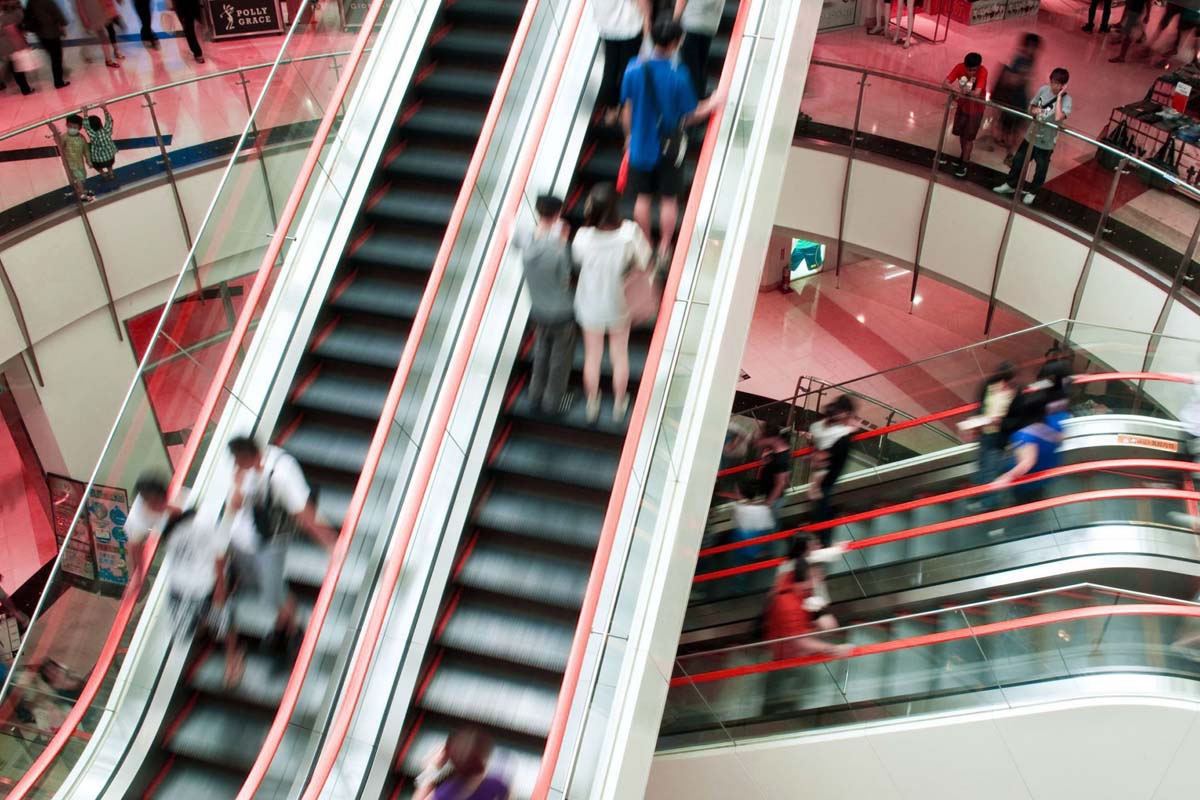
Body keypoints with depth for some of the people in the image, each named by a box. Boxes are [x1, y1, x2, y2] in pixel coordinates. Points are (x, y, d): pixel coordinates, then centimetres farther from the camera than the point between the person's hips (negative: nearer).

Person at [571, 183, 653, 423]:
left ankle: (592, 404, 43)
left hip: (590, 306, 0)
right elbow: (642, 264, -16)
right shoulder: (629, 232, -29)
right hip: (618, 304, 0)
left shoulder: (583, 237, -29)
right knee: (619, 354, 25)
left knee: (592, 355, 24)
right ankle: (619, 404, 42)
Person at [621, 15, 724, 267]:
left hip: (640, 145, 3)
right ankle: (664, 250, 20)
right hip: (669, 148, -3)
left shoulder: (634, 69, -11)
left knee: (643, 198, 15)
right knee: (668, 200, 12)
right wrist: (712, 104, 6)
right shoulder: (678, 76, -20)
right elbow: (689, 116, -12)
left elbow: (627, 109, 0)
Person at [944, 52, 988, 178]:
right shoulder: (959, 67, -17)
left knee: (969, 137, 3)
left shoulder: (983, 72, -28)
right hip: (962, 104, 4)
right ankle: (965, 156, 41)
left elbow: (977, 93, -37)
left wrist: (962, 91, -30)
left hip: (975, 108, -4)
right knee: (961, 133, 18)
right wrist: (961, 91, -37)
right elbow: (946, 83, -25)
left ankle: (964, 164, 18)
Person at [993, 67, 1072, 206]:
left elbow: (1058, 117, -38)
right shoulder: (1043, 90, -6)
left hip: (1046, 141, -5)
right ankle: (1010, 185, 38)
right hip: (1032, 135, 5)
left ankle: (1032, 192, 33)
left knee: (1040, 170, 11)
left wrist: (1059, 96, -31)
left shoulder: (1066, 99, -21)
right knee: (1018, 160, 18)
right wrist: (1034, 110, -17)